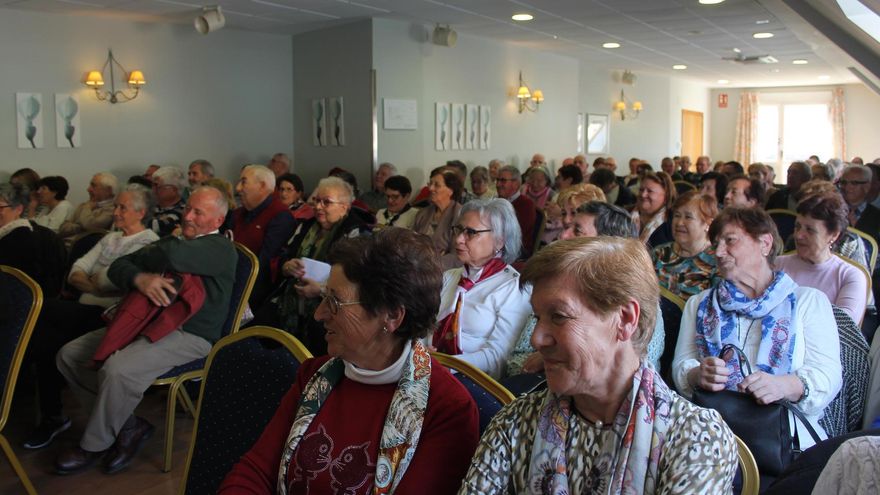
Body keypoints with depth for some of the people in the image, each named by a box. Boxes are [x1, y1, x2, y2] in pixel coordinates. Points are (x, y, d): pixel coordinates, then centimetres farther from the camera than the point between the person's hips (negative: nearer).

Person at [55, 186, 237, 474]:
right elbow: (117, 267, 11)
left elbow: (171, 256, -29)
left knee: (118, 370, -29)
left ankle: (94, 445, -1)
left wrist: (142, 258, -4)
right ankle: (128, 426, 5)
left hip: (190, 335, -9)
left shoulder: (220, 248, -8)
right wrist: (138, 277, -14)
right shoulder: (173, 241, 18)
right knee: (69, 355, -1)